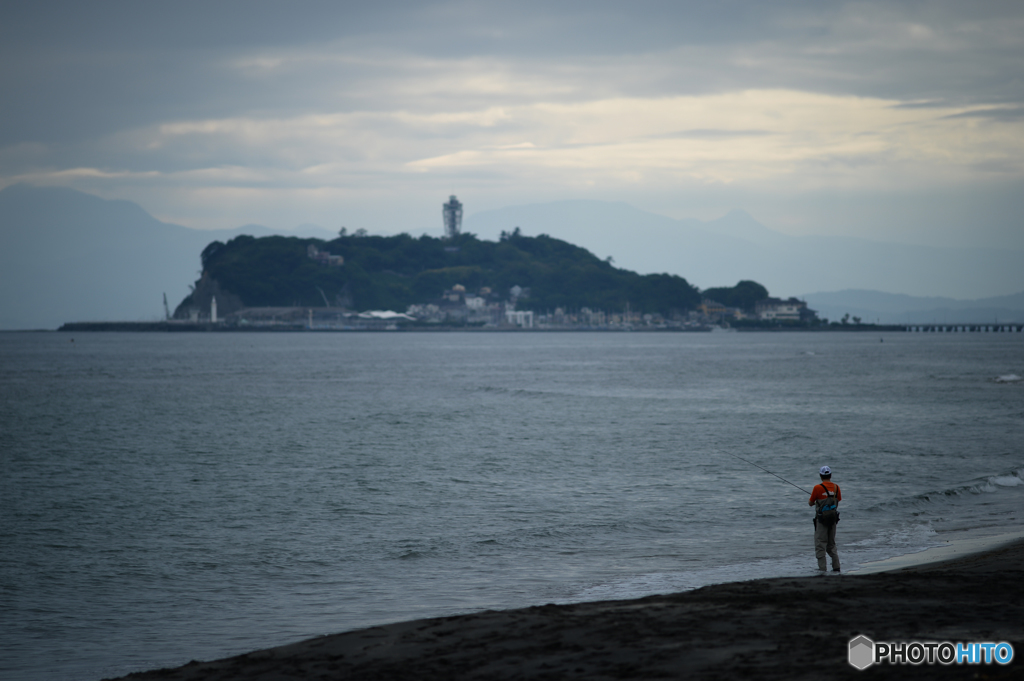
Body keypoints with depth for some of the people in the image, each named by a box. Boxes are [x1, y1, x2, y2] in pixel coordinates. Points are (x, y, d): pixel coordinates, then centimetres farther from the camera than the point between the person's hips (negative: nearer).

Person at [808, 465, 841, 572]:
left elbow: (810, 503, -2)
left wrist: (814, 502, 20)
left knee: (820, 544, 0)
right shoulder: (836, 487, 1)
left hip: (821, 519, -5)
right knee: (831, 544, 16)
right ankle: (836, 566, 12)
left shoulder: (818, 488, -12)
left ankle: (822, 568, -5)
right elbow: (838, 501, 12)